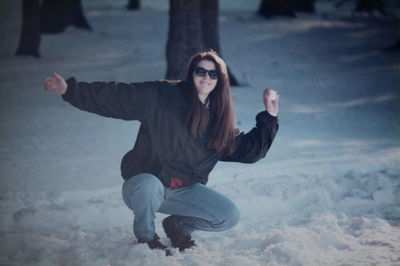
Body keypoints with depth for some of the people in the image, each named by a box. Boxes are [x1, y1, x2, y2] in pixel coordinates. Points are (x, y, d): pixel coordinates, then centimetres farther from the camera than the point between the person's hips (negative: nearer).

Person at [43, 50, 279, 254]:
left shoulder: (219, 119, 4)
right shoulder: (160, 96, -11)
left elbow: (248, 149, 5)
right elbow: (113, 97, -12)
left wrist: (269, 117, -3)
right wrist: (70, 90, -20)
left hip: (185, 192, 4)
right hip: (144, 185, -4)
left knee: (229, 216, -16)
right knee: (149, 186, -40)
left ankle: (179, 226, 15)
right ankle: (146, 237, -8)